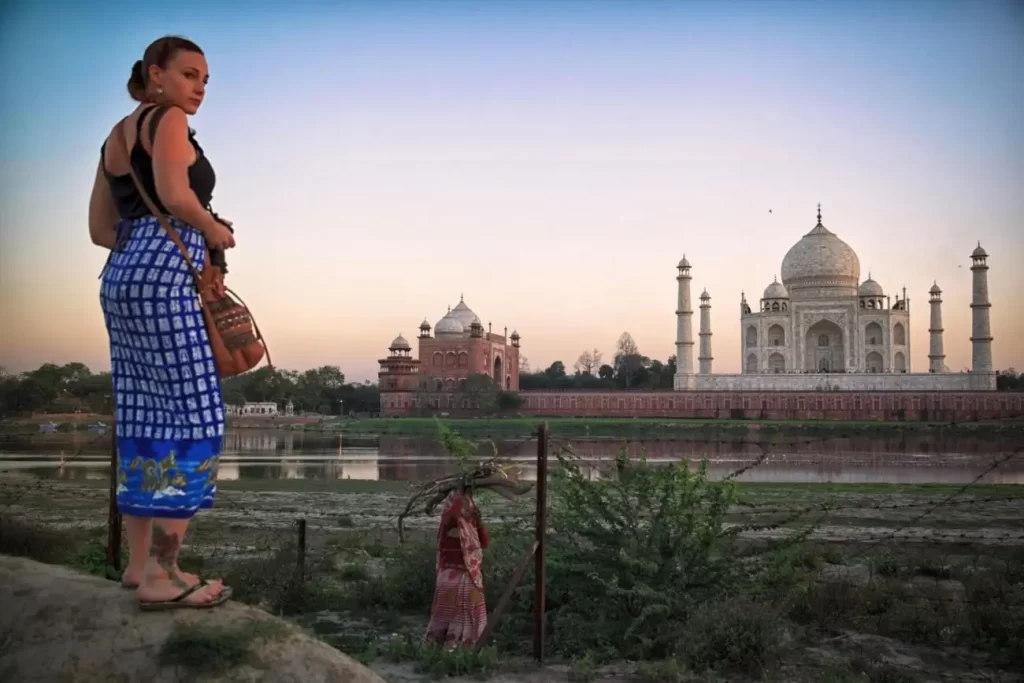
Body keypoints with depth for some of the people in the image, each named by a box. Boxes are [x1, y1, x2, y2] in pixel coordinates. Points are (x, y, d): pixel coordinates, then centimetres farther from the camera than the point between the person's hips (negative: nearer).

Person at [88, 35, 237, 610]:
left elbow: (101, 228, 20)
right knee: (194, 418, -9)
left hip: (122, 277, 10)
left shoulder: (116, 136, 22)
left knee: (143, 421, 11)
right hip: (164, 279, -10)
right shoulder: (168, 120, -3)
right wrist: (214, 230, -2)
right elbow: (175, 196, -19)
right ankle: (161, 577, -9)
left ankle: (142, 562, 17)